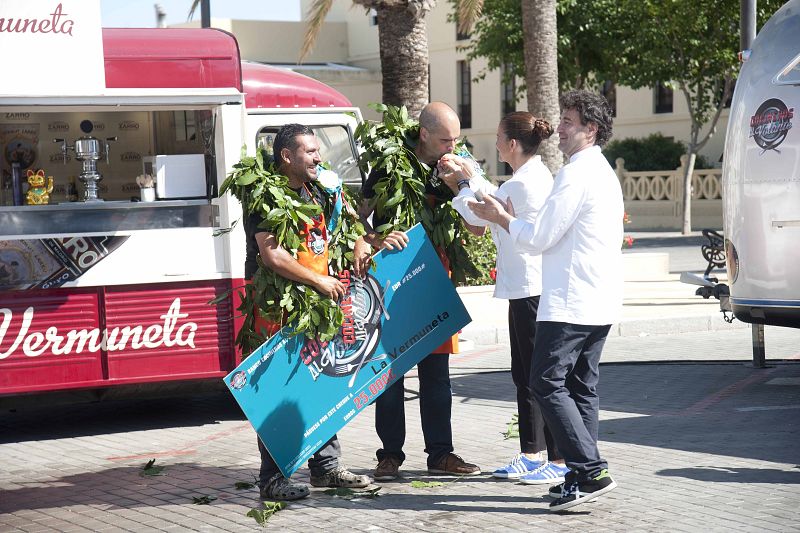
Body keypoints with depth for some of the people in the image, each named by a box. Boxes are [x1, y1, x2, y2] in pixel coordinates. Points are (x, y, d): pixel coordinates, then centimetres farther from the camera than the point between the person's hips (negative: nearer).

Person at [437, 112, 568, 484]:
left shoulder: (523, 184, -18)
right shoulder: (535, 176, 12)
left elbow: (478, 215, -9)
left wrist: (464, 182, 5)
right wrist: (467, 176, 20)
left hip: (531, 289, -10)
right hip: (527, 287, 10)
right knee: (524, 375, 14)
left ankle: (560, 460, -1)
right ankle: (532, 454, 20)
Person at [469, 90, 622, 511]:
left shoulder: (577, 174, -13)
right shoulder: (603, 173, 20)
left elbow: (539, 239, -13)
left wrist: (502, 219, 3)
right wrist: (514, 220, 20)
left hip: (570, 302, -10)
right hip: (599, 302, 10)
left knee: (547, 382, -9)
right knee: (582, 386, 11)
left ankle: (590, 471, -14)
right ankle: (586, 475, 11)